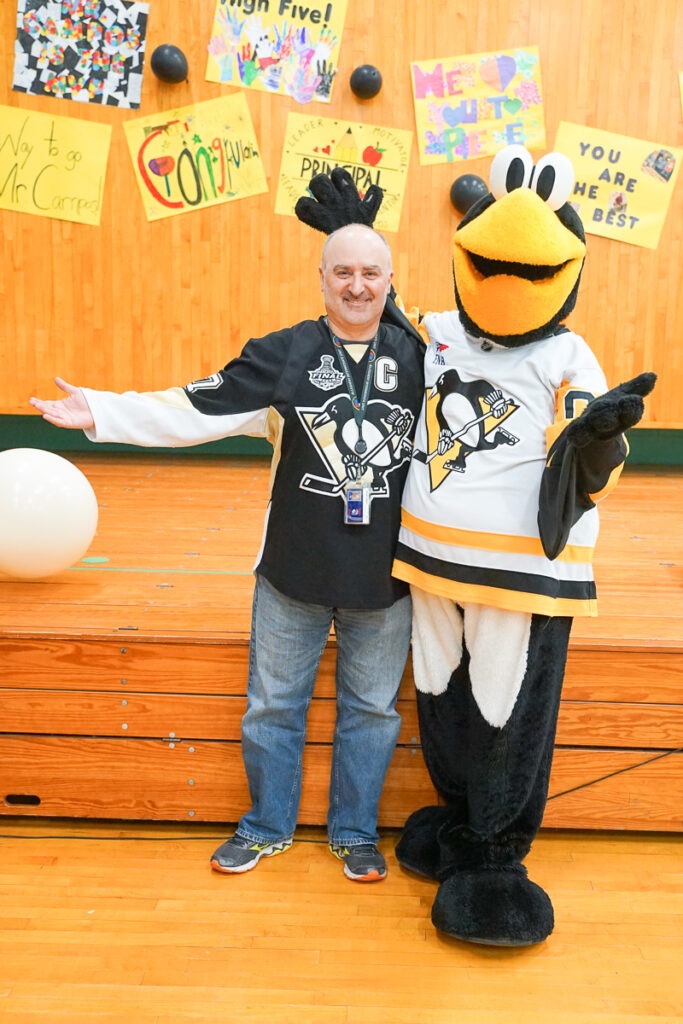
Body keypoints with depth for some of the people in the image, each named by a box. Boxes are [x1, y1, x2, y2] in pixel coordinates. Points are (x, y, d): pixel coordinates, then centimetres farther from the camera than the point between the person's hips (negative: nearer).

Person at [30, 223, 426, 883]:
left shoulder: (417, 357, 2)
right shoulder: (283, 353, -3)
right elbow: (199, 409, -7)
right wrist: (100, 411, -13)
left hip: (385, 578, 1)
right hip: (293, 573, 0)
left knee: (371, 707, 14)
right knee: (273, 704, 13)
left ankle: (355, 833, 35)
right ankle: (267, 826, 37)